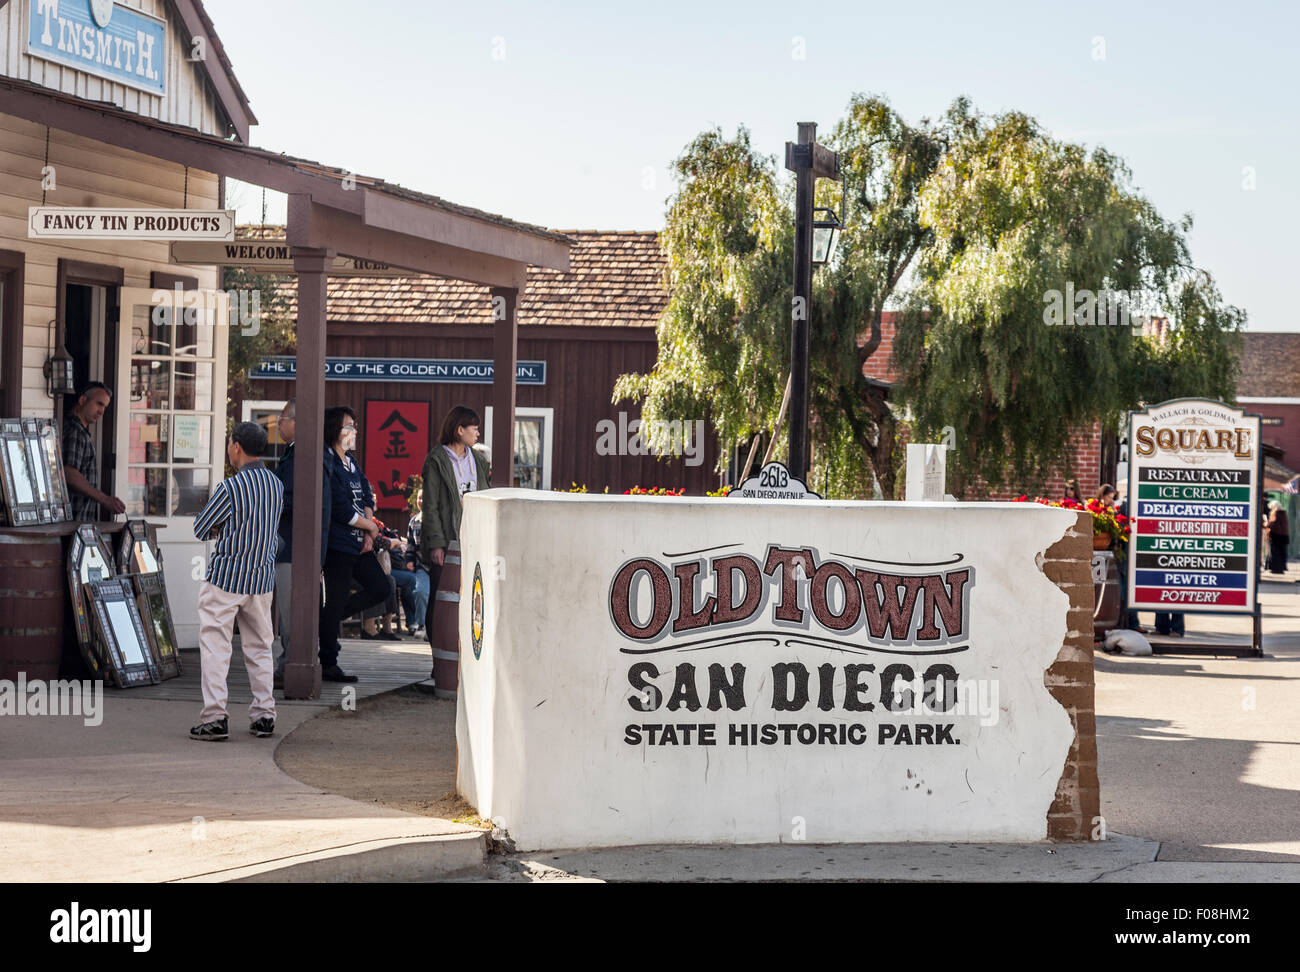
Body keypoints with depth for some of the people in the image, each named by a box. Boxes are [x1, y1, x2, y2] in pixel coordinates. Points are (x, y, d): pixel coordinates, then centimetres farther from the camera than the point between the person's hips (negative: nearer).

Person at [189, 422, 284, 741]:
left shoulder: (230, 487, -17)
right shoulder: (276, 485, 5)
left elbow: (200, 529, -6)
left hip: (226, 577, -6)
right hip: (262, 577, 6)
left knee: (215, 646, -1)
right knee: (259, 647, 15)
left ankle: (214, 718, -4)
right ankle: (264, 715, 16)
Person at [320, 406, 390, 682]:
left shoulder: (351, 462, 14)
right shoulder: (327, 464, -16)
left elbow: (366, 497, 14)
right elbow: (342, 511, -19)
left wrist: (367, 531, -2)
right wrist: (371, 527, -5)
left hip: (358, 543, 9)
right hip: (337, 543, -9)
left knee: (380, 587, 10)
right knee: (336, 601, -2)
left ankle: (329, 619, 23)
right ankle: (328, 665, 7)